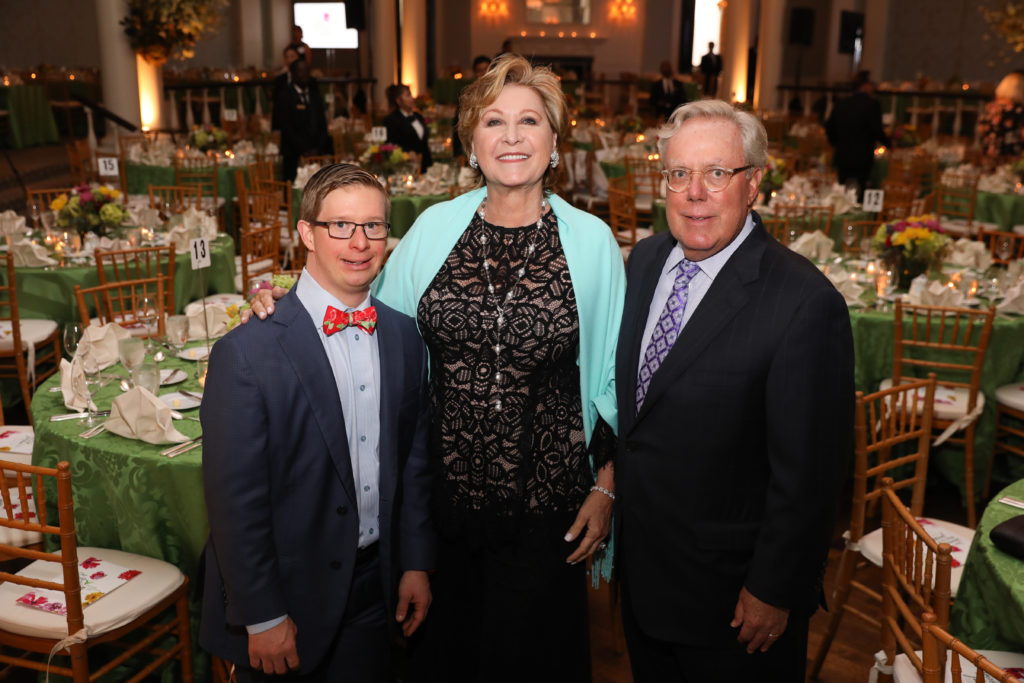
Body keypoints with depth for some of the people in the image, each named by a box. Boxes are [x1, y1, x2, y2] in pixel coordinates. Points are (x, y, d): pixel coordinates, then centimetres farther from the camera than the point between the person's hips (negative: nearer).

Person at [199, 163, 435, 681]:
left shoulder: (405, 338, 0)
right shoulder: (246, 353, -18)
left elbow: (413, 460, 7)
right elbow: (234, 498, -16)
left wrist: (416, 563, 8)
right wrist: (261, 616, -12)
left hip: (375, 589, 5)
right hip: (289, 593, -4)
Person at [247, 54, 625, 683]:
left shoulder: (592, 241, -6)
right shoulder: (435, 227, -2)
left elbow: (613, 378, -1)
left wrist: (607, 487, 0)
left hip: (545, 499, -1)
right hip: (444, 488, 2)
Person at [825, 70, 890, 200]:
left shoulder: (840, 103, 7)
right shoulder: (871, 104, -9)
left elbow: (829, 127, 9)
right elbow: (876, 131, -14)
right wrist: (887, 142, 4)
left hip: (841, 157, 5)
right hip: (862, 159, -5)